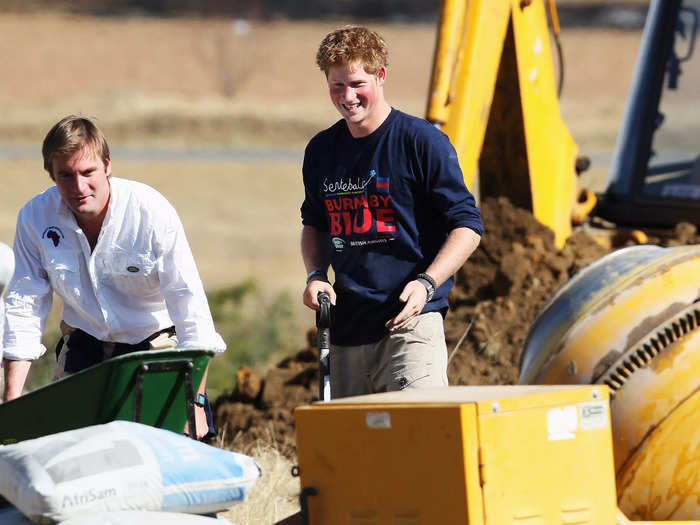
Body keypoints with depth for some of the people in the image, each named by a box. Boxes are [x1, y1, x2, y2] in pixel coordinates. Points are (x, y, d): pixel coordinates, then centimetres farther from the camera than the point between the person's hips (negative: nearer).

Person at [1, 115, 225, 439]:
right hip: (84, 345, 3)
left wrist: (196, 400, -26)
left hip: (156, 342, -3)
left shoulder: (152, 212, -22)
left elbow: (189, 303, -21)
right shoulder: (35, 218, -13)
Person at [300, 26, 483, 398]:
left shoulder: (422, 141, -4)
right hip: (347, 324, 6)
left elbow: (467, 226, -4)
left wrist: (427, 283, -17)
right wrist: (315, 275, 9)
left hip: (411, 319, -6)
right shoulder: (321, 150, 13)